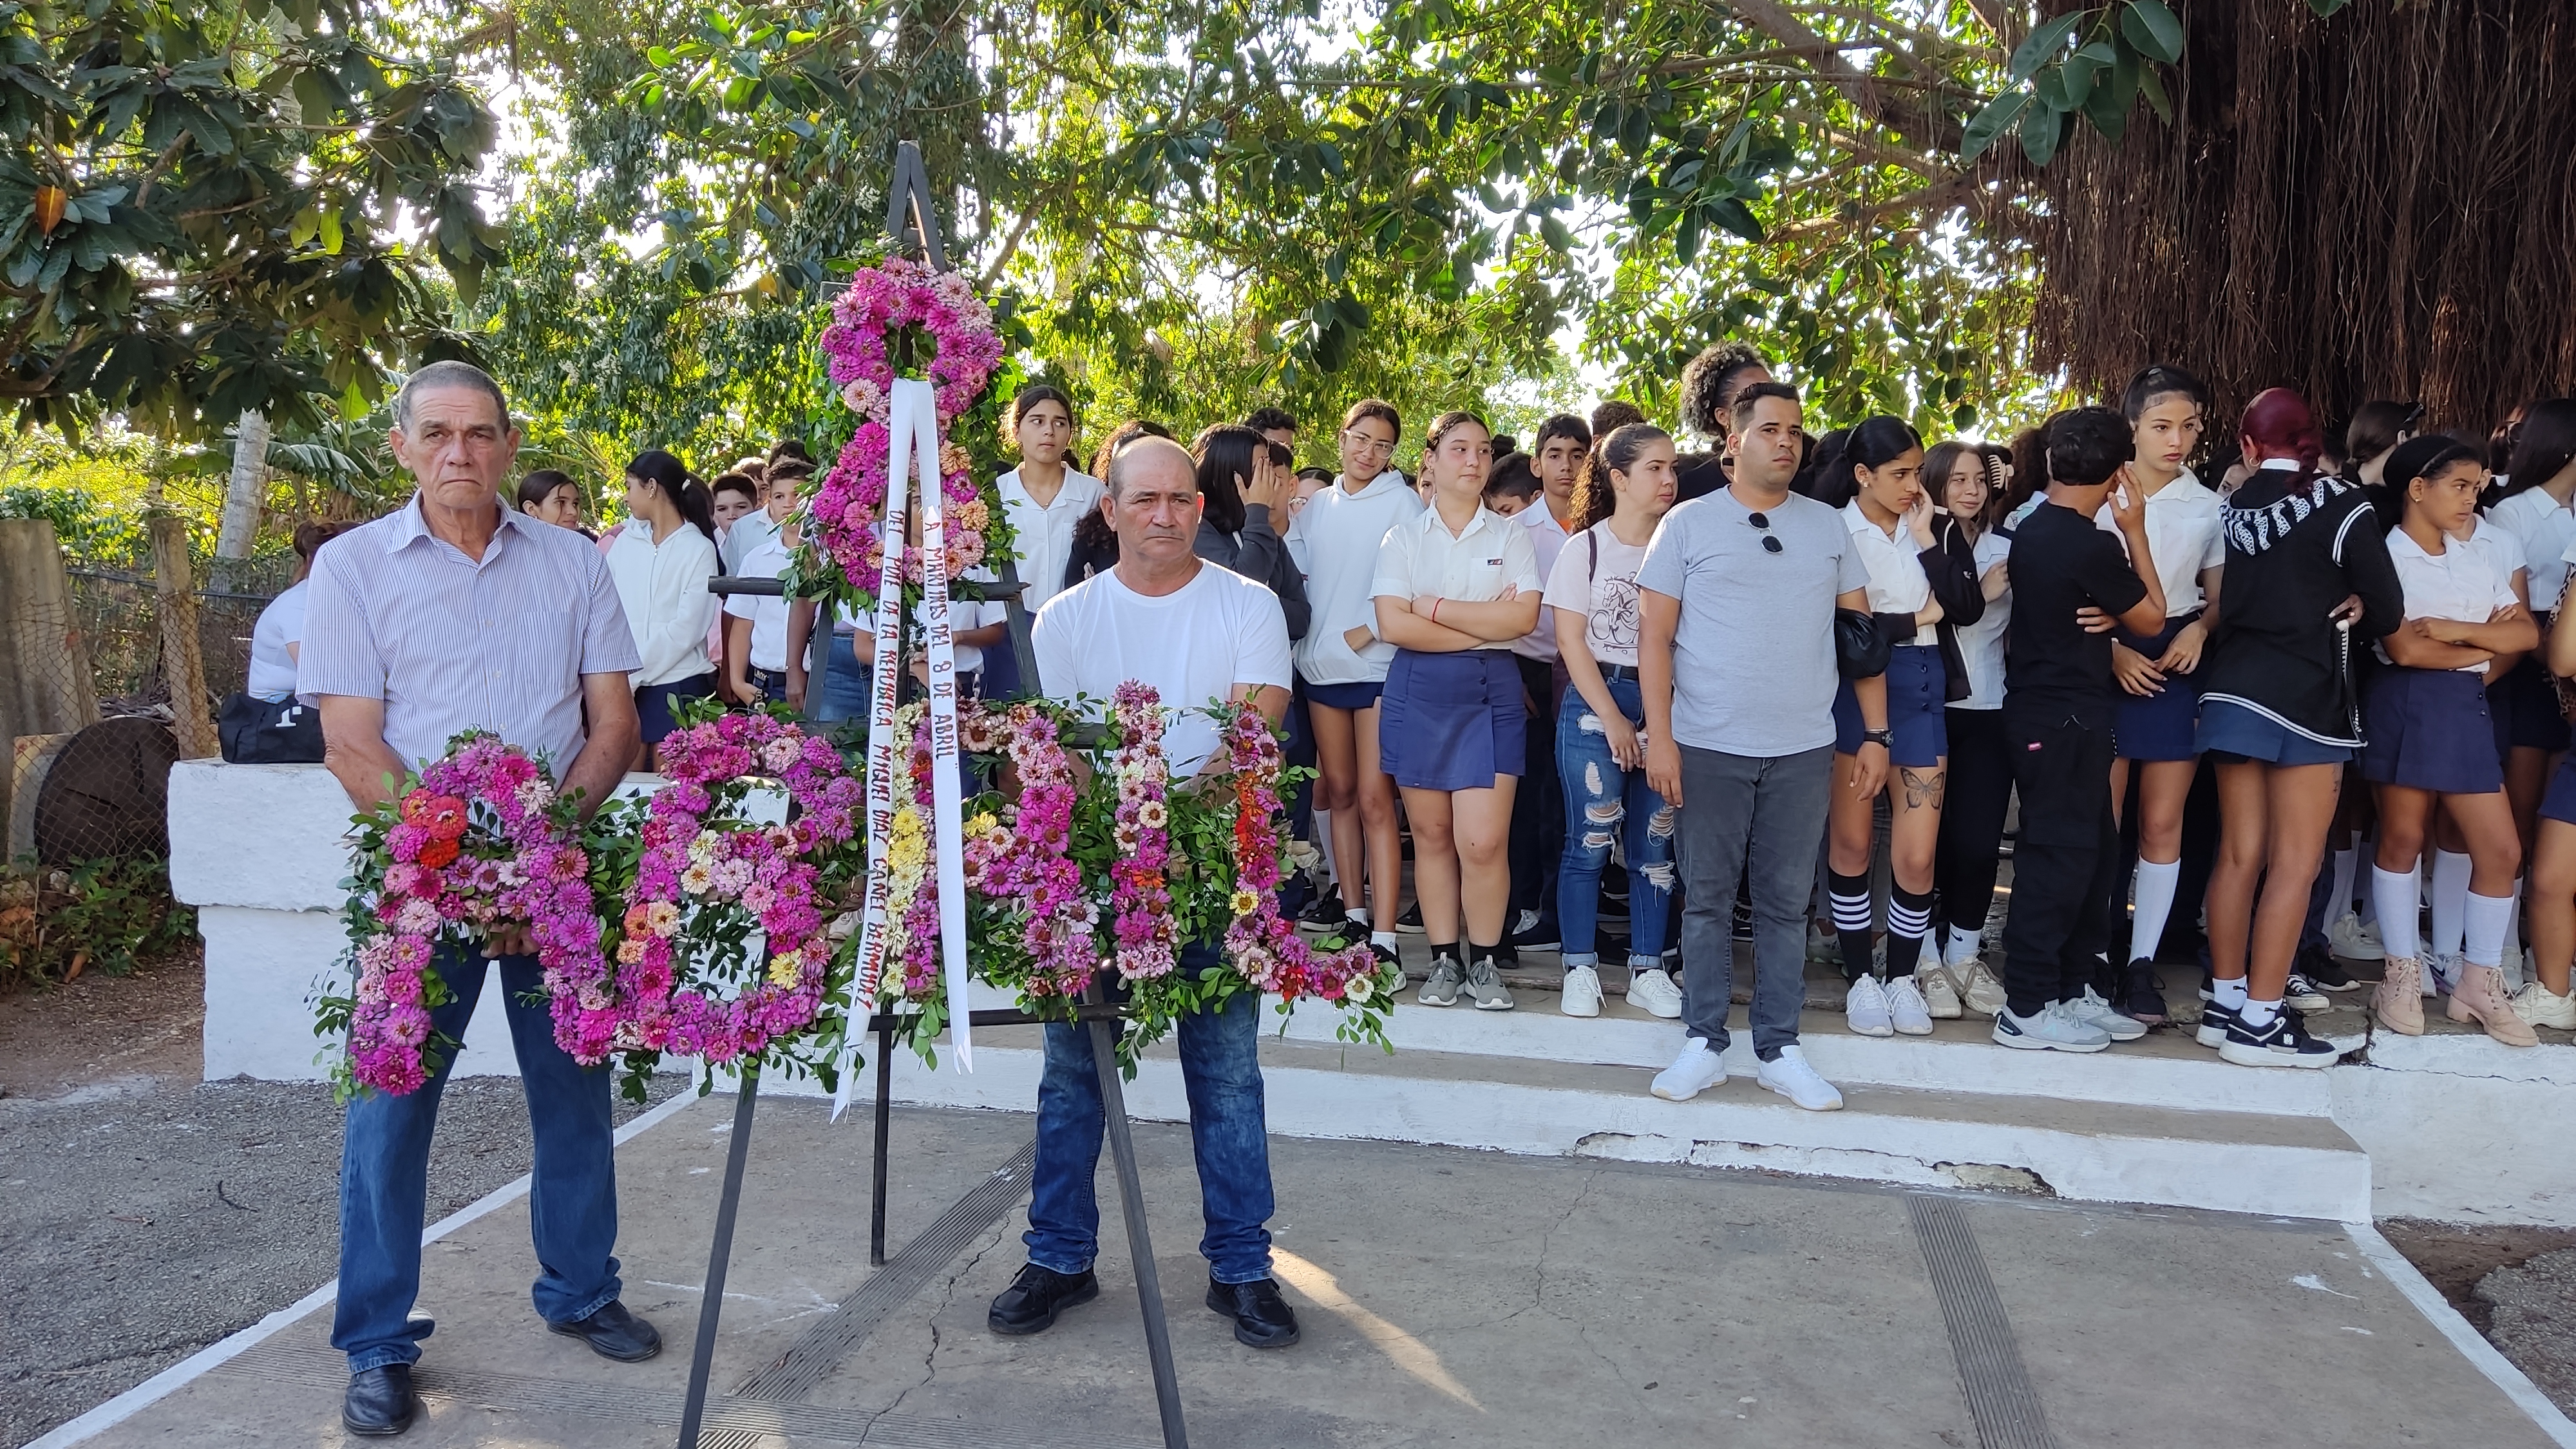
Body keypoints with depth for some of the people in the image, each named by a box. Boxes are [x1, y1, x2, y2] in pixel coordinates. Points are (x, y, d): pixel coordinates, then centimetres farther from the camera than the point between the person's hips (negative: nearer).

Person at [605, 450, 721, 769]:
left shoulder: (698, 549, -3)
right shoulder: (625, 542, 11)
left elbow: (686, 629, -11)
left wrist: (634, 674, -13)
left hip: (677, 686, -4)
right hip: (624, 685, 4)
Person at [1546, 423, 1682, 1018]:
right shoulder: (1585, 549, -1)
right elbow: (1572, 640, -4)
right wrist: (1613, 718, -9)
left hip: (1664, 703, 3)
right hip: (1595, 703, -2)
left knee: (1655, 844, 4)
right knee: (1590, 842, -2)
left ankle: (1647, 969, 14)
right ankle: (1581, 969, 9)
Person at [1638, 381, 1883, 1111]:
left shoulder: (1829, 526, 10)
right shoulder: (1688, 523, 2)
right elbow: (1654, 634, -2)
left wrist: (1876, 733, 5)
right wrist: (1659, 737, -9)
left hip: (1803, 749, 2)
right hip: (1707, 747, -2)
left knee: (1786, 903, 8)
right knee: (1707, 898, 6)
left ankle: (1779, 1049, 18)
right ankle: (1703, 1043, 16)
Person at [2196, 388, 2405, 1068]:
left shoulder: (2228, 508, 5)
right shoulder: (2338, 503, -7)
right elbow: (2387, 610, -4)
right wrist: (2343, 612, 14)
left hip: (2232, 689, 5)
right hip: (2308, 695, -5)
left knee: (2239, 853, 11)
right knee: (2296, 861, -1)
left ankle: (2225, 1002, 17)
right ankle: (2260, 1019, -1)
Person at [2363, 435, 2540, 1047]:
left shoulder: (2478, 561, 13)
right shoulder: (2385, 557, -6)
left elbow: (2527, 634, 1)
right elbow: (2405, 650, -16)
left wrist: (2452, 629, -11)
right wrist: (2485, 645, -3)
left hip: (2466, 708, 6)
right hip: (2407, 706, -5)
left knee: (2502, 849, 2)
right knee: (2403, 839, 4)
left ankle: (2481, 982, 15)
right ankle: (2402, 974, 16)